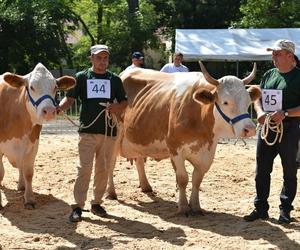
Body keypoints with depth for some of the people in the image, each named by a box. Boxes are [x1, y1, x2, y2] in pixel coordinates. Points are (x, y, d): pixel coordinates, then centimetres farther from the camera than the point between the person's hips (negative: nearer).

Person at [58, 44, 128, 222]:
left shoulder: (115, 79, 10)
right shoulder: (82, 77, 4)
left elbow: (124, 101, 14)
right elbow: (70, 99, 0)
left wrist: (118, 107, -8)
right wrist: (59, 108, -21)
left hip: (109, 131, 3)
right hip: (87, 131, -3)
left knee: (103, 169, 9)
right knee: (84, 168, -8)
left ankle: (97, 203, 22)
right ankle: (78, 206, -5)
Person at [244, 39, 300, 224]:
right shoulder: (269, 75, 12)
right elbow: (258, 97, 12)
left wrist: (285, 113, -23)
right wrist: (260, 112, -8)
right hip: (266, 127, 6)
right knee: (262, 170, 8)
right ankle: (261, 209, 17)